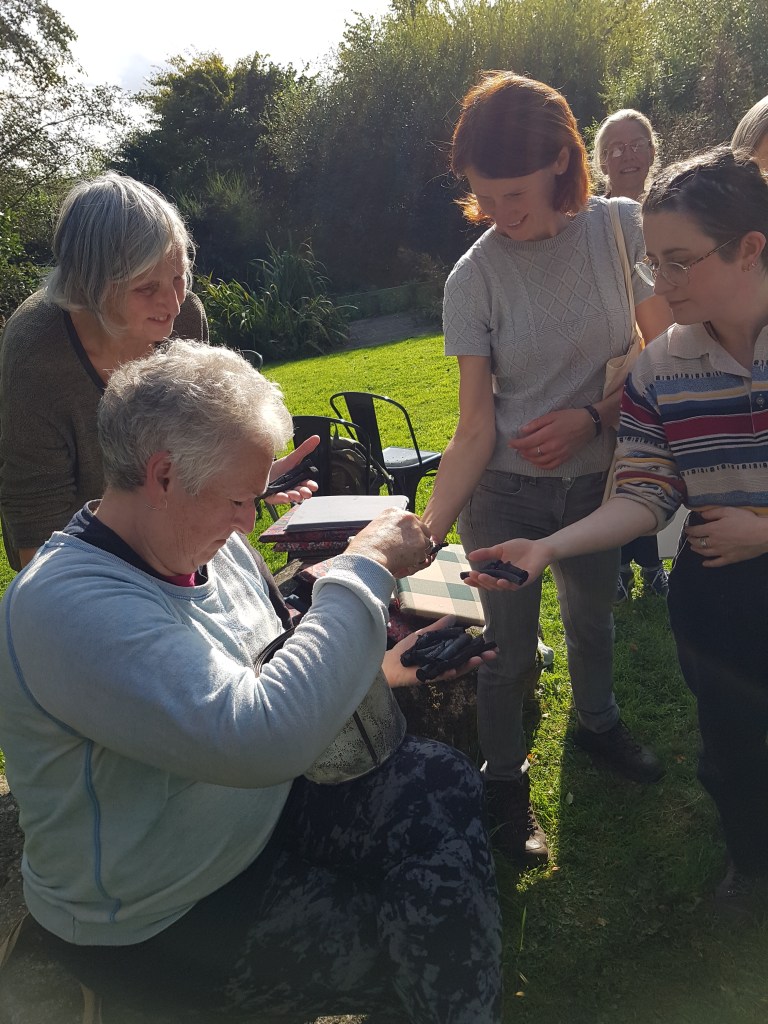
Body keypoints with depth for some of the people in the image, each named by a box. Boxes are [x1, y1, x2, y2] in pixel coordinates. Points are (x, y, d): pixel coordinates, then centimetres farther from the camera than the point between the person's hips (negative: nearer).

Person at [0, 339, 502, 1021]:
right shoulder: (68, 603, -30)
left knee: (439, 782, -8)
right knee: (424, 945, -12)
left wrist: (378, 668, -6)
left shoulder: (208, 545, -2)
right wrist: (365, 570, -32)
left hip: (261, 812, 8)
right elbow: (259, 740, -39)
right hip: (162, 925, -7)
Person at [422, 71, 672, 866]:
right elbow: (475, 427, -17)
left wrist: (591, 418, -19)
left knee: (592, 617, 23)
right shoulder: (475, 277, -14)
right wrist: (425, 532, -26)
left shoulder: (621, 227, -11)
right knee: (508, 652, 4)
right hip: (505, 491, -2)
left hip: (596, 480, 3)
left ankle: (596, 721, 54)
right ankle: (505, 783, 31)